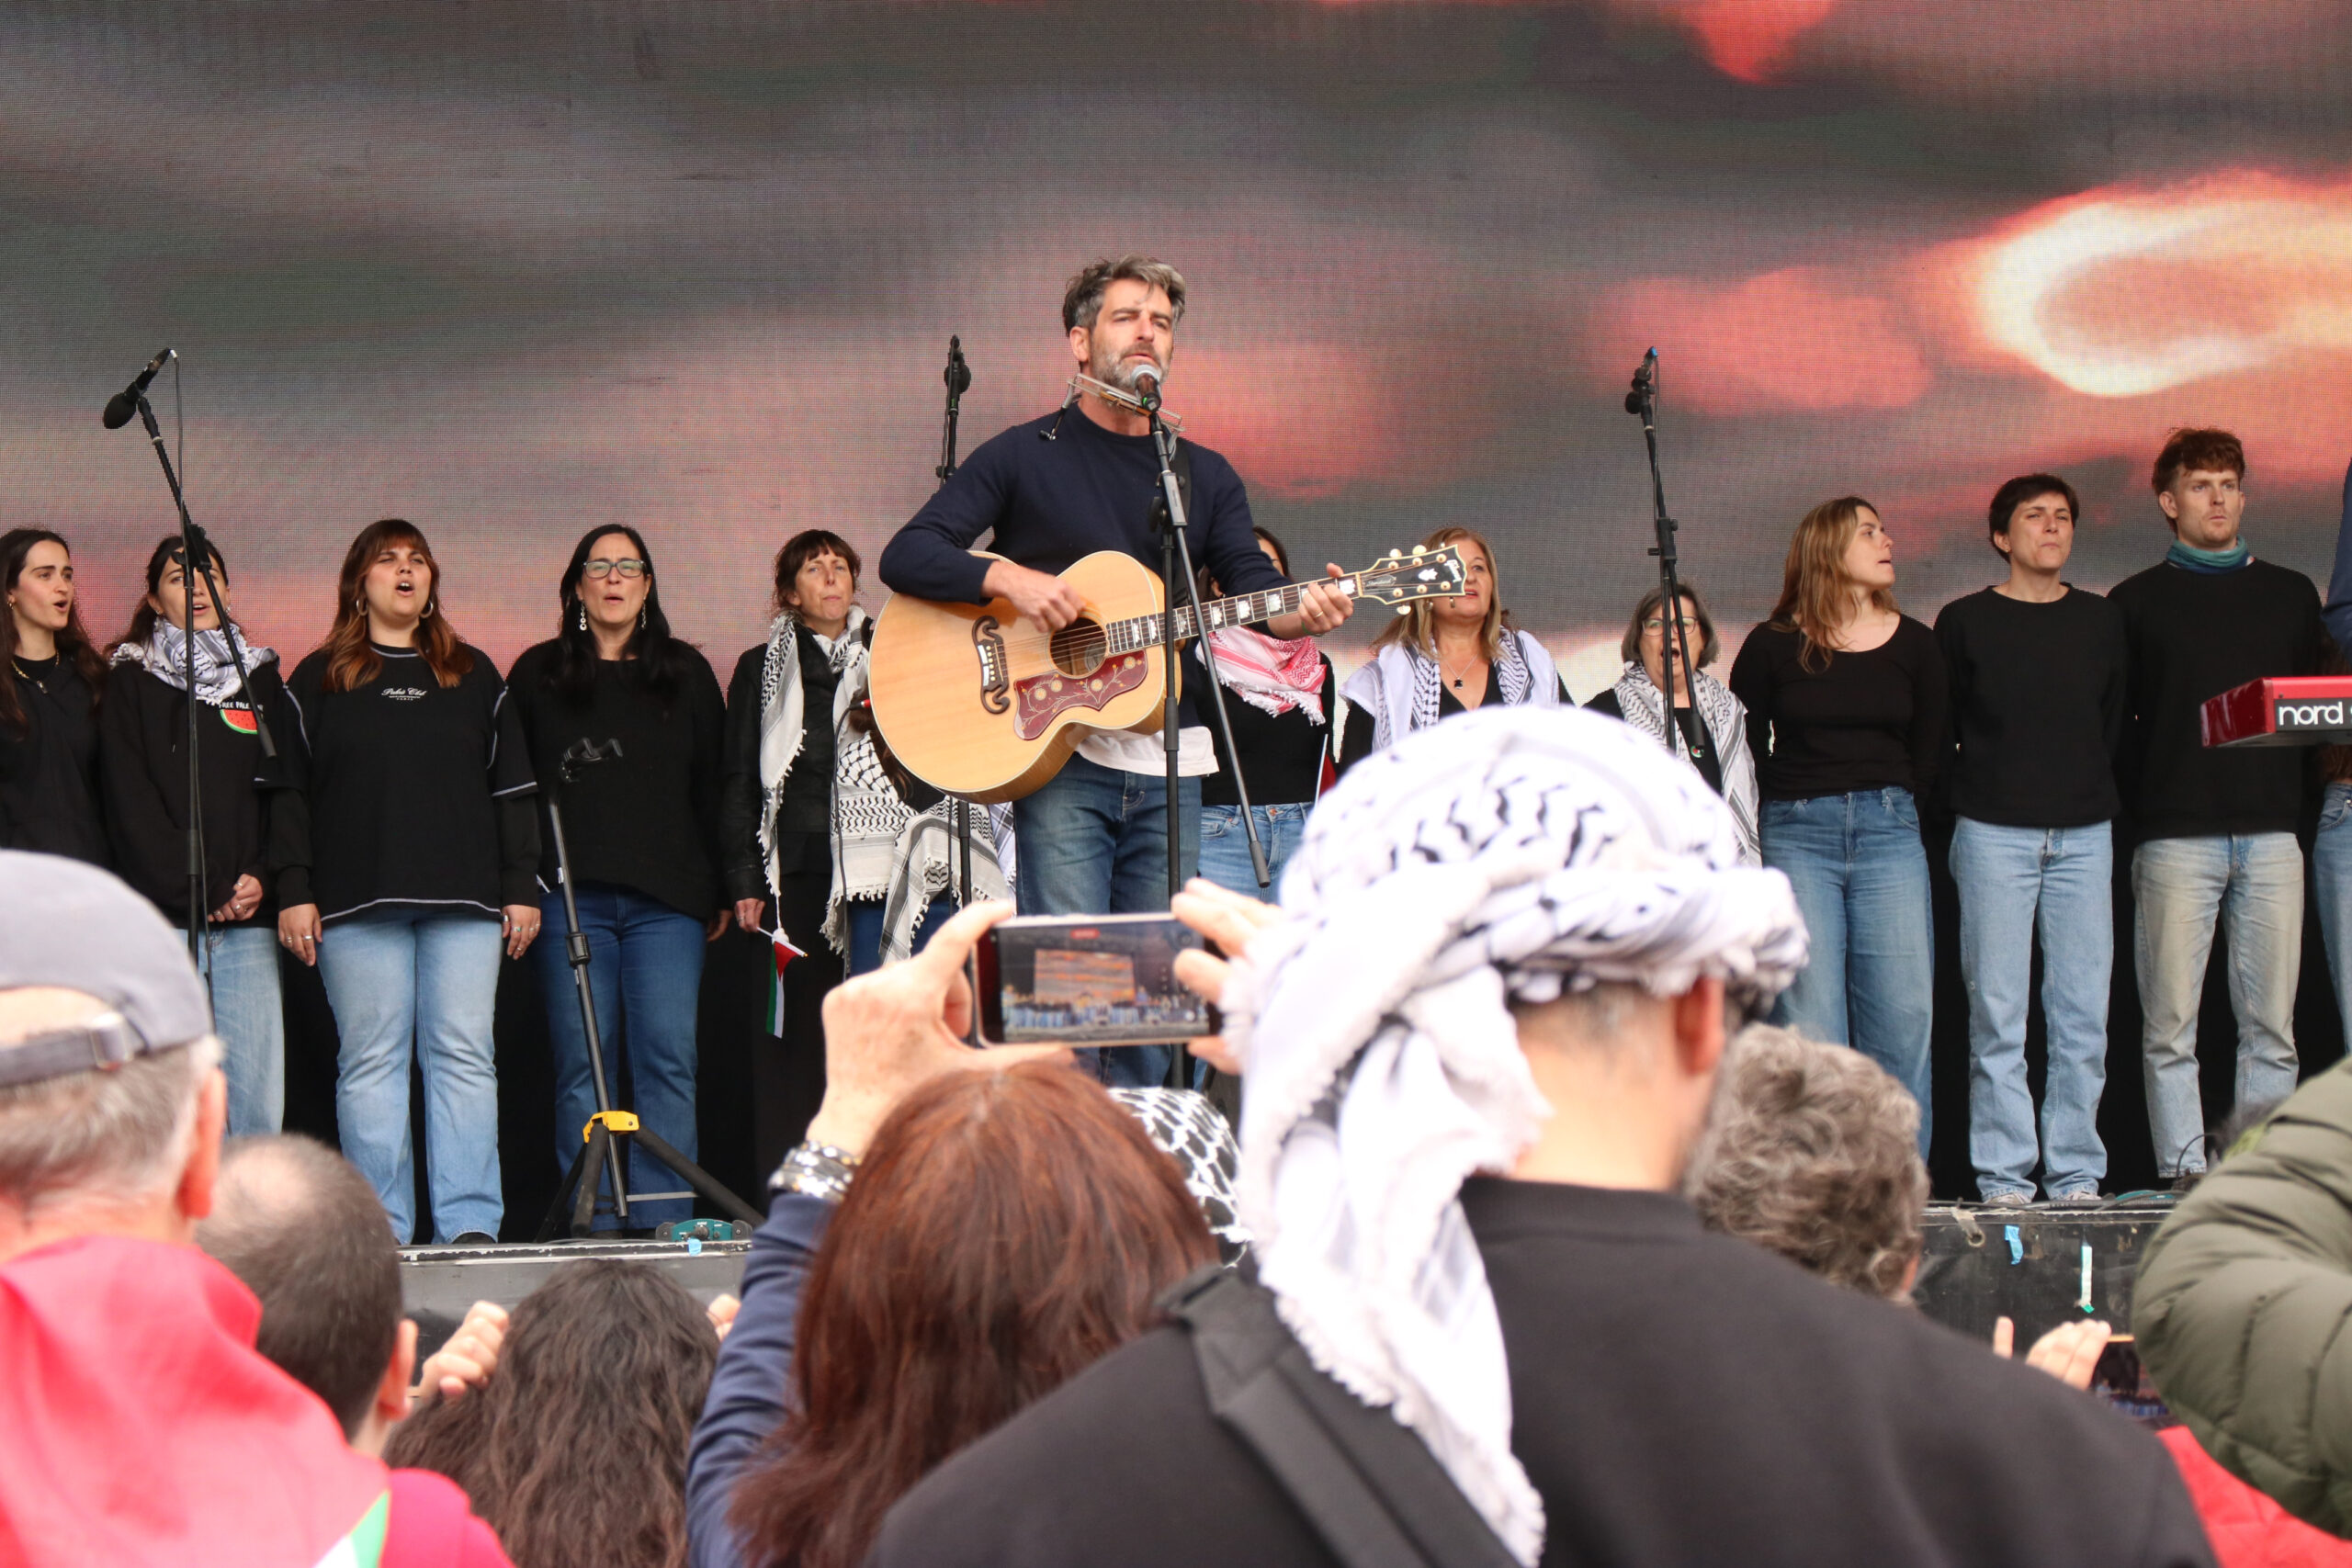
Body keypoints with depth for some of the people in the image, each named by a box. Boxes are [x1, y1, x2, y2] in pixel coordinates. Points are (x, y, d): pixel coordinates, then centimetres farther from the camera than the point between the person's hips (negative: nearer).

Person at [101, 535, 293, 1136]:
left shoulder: (262, 679, 18)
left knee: (257, 1095, -5)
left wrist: (264, 878, -5)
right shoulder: (131, 683, 8)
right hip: (162, 918, -3)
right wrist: (204, 894, -10)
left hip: (248, 921, 3)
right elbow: (131, 804, -2)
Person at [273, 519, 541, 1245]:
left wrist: (522, 886, 7)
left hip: (465, 901, 1)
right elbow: (288, 794, 6)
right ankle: (381, 1232, -2)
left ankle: (471, 1225, -6)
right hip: (358, 905, -1)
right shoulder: (318, 680, 10)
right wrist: (293, 891, -3)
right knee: (371, 1062, -3)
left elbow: (513, 788, 15)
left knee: (464, 1057, -4)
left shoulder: (474, 676, 16)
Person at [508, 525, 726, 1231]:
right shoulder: (538, 675, 13)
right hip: (570, 898, 0)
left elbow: (713, 788, 14)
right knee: (582, 1066, -3)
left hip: (667, 898, 1)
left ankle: (664, 1225, -8)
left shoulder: (686, 674, 15)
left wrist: (720, 890, 9)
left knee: (667, 1059, -8)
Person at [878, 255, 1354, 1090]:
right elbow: (906, 557, -1)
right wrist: (1009, 579, -18)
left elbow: (1253, 585, 3)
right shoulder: (1025, 456, 5)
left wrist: (1303, 611, -20)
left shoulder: (1206, 476, 16)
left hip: (1167, 766, 4)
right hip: (1058, 754, -4)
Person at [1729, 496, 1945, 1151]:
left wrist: (1888, 813, 9)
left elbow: (1928, 754, 15)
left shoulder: (1915, 646, 9)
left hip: (1889, 833, 2)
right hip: (1796, 835, -2)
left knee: (1903, 1015, -4)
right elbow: (1743, 751, 8)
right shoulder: (1772, 647, 2)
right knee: (1809, 1024, -5)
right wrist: (1794, 813, 7)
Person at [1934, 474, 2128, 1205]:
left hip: (2084, 834, 3)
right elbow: (1936, 732, 7)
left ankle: (2076, 1173, 6)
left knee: (2083, 1013, 0)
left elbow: (2117, 726, 17)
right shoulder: (1965, 623, 3)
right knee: (1997, 1013, -4)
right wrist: (1969, 796, 3)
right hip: (1994, 834, -3)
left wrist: (2092, 789, 8)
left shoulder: (2103, 622, 12)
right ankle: (2003, 1176, -1)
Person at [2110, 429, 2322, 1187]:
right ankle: (2184, 1170, -4)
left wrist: (2295, 793, 1)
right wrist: (2135, 805, -5)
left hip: (2271, 833, 2)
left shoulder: (2291, 595, 18)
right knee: (2170, 1025, -6)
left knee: (2271, 1023, -1)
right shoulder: (2136, 602, 10)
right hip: (2175, 835, -2)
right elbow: (2111, 724, 7)